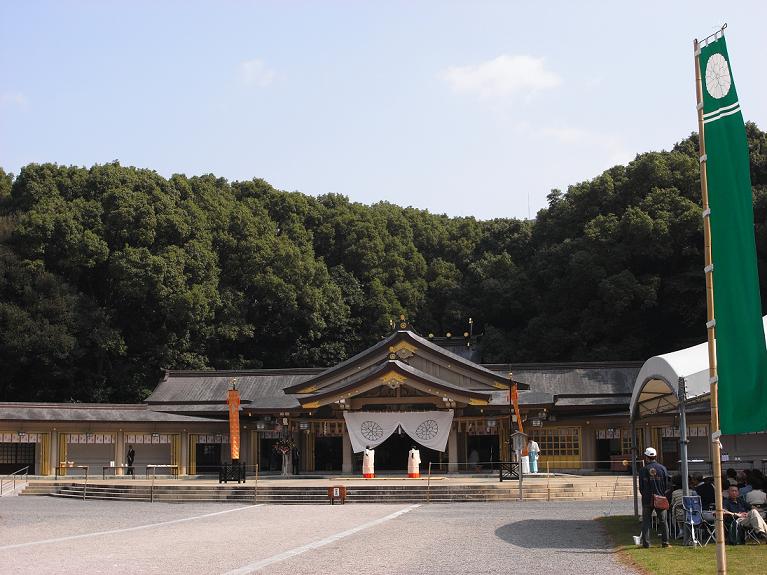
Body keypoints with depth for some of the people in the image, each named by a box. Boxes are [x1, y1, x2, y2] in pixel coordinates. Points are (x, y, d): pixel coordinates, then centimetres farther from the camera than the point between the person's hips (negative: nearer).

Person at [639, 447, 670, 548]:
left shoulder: (643, 470, -6)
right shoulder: (662, 468, -2)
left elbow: (641, 487, 0)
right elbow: (666, 485, 3)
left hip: (647, 500, -1)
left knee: (646, 521, 5)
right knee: (663, 521, 9)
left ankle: (646, 543, 2)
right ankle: (665, 542, 8)